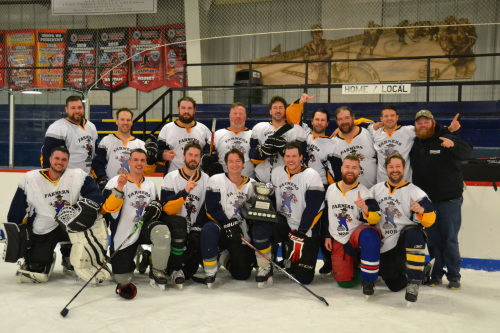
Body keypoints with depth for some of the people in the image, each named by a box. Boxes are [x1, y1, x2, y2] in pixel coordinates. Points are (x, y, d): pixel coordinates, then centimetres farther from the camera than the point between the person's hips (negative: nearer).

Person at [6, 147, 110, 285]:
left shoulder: (78, 175, -8)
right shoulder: (30, 179, -5)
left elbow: (95, 195, -17)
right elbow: (18, 209, 2)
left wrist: (84, 207, -34)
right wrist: (14, 234, 4)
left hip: (70, 225, 0)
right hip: (43, 230, 0)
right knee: (36, 272, -12)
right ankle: (48, 257, 26)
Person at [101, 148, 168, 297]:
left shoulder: (150, 185, 11)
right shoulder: (116, 182, -8)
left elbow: (156, 204, 22)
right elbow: (108, 208, -19)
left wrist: (155, 207, -2)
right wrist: (119, 188, -32)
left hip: (144, 227, 3)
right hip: (123, 236, -3)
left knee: (162, 231, -34)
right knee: (123, 280, -3)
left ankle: (156, 272, -13)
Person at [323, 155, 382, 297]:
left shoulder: (364, 192, -7)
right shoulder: (331, 189, 4)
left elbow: (375, 219, -15)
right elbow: (325, 214, 14)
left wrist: (365, 208, -35)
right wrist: (327, 236, 11)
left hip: (357, 235, -3)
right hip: (338, 242, 3)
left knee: (370, 234, -40)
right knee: (344, 281, -8)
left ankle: (368, 280, -24)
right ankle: (354, 265, 27)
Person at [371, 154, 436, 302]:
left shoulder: (414, 191, -3)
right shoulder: (376, 189, 8)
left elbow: (430, 220, -9)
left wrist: (422, 211, -30)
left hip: (405, 238, -4)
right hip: (383, 245, 4)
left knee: (413, 234, -38)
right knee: (395, 284, 3)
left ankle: (413, 283, -28)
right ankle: (424, 269, 35)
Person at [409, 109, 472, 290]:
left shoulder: (446, 139, -7)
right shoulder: (414, 144, 6)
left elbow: (467, 152, -22)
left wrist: (453, 145, -40)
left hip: (449, 200, -4)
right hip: (426, 200, 4)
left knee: (450, 239, 2)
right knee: (433, 239, 11)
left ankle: (454, 276, 14)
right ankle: (436, 273, 23)